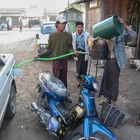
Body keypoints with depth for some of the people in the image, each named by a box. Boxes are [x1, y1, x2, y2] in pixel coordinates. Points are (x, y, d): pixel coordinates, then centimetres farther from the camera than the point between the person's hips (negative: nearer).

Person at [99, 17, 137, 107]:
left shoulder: (121, 34, -8)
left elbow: (133, 35, -24)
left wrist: (124, 24, -33)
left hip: (115, 61, -7)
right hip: (108, 60, 7)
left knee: (114, 81, 1)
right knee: (106, 80, 14)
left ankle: (114, 102, 14)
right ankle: (108, 99, 30)